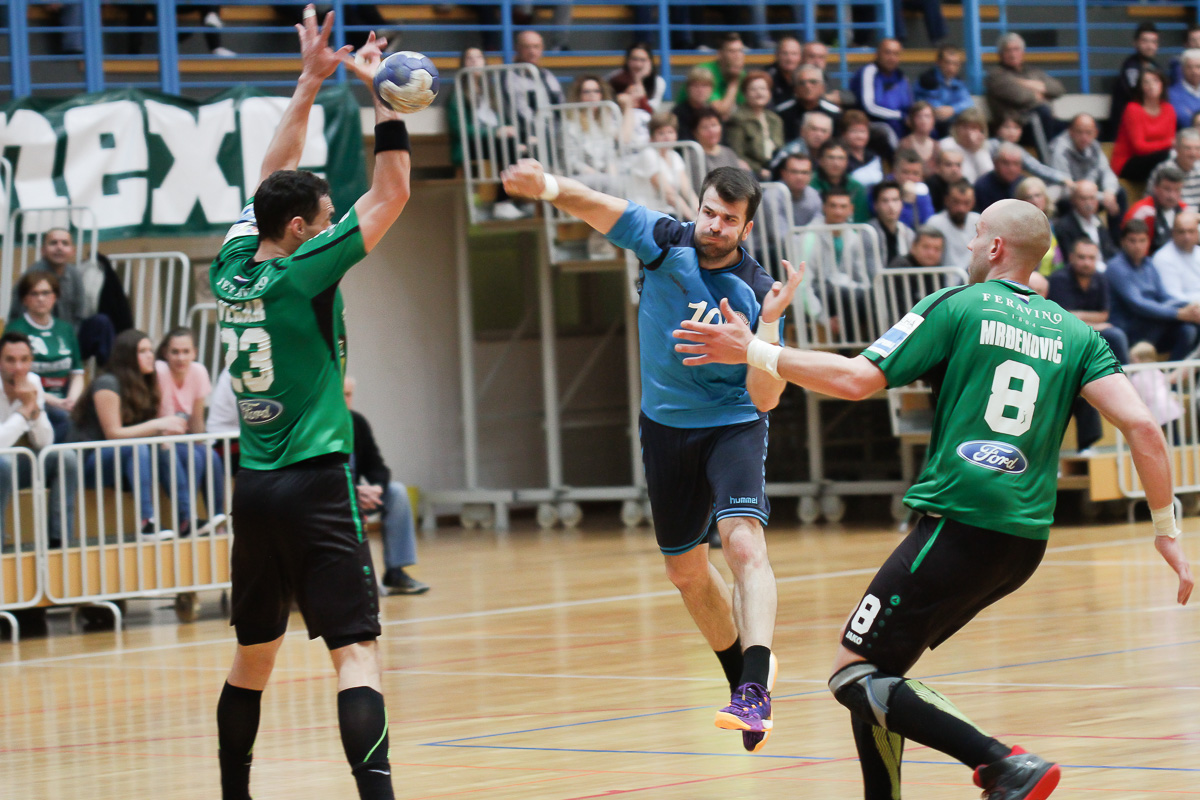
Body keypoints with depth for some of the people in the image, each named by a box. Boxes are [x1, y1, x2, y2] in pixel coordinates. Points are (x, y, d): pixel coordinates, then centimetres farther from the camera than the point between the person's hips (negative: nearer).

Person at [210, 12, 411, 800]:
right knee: (358, 650, -13)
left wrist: (311, 81, 23)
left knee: (255, 651, 19)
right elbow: (391, 194, -8)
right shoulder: (302, 273, -10)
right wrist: (380, 96, -2)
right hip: (315, 481, -7)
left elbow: (274, 178, 20)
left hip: (254, 489, 7)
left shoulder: (233, 268, 6)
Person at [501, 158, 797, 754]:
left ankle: (756, 691, -40)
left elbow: (765, 398, -18)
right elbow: (601, 208, -22)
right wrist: (549, 186, -42)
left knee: (744, 543, -27)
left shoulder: (758, 293, -14)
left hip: (733, 426, -4)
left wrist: (769, 323, -31)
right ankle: (741, 681, 33)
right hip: (667, 428, 4)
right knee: (686, 572, 14)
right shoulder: (666, 243, -8)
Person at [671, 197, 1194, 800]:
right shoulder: (1075, 335, 14)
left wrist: (751, 352, 2)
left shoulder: (957, 307, 0)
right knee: (879, 667, 20)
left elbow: (856, 379, -7)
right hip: (1026, 541, 7)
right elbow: (1141, 425, 2)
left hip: (960, 523, -7)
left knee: (854, 675, -5)